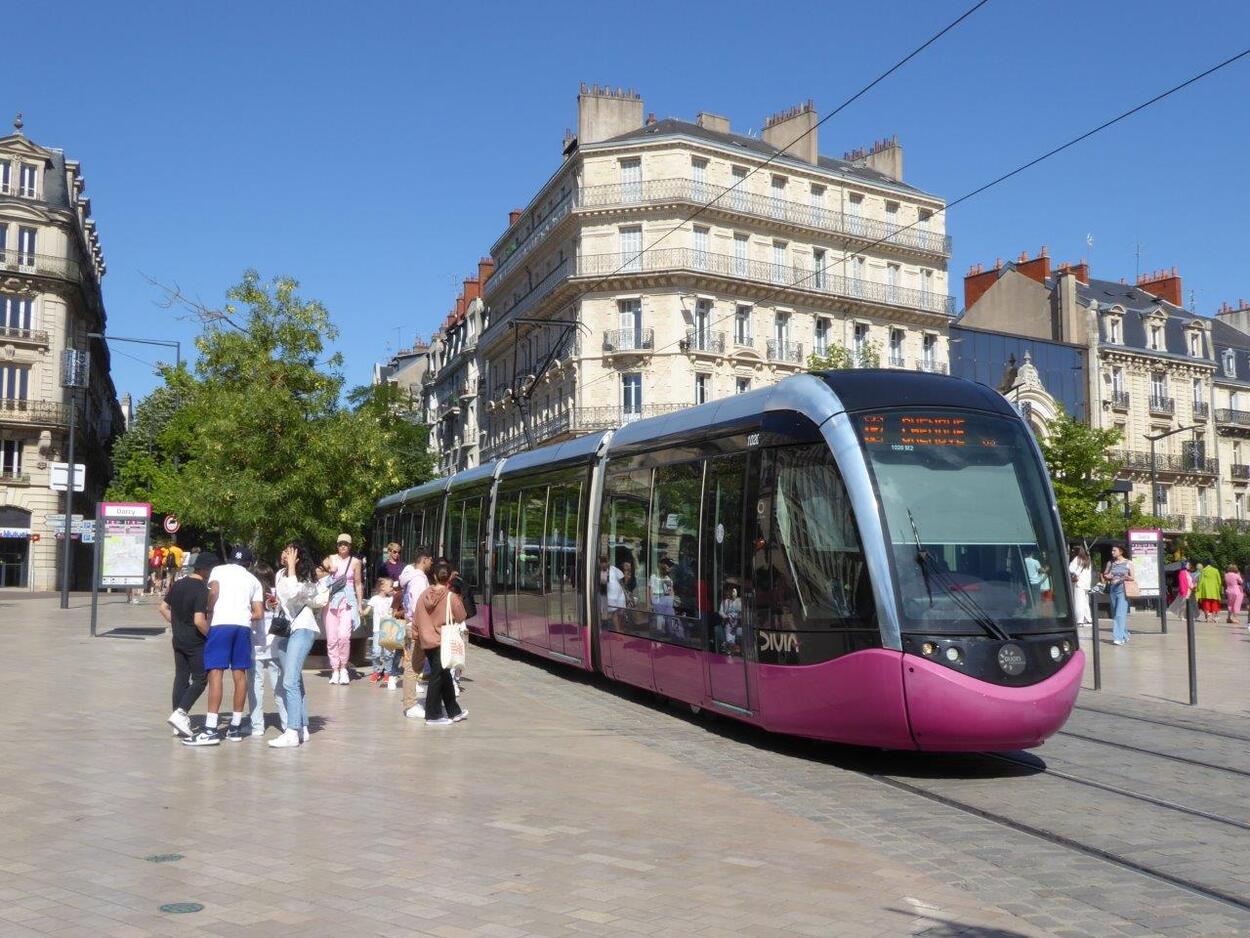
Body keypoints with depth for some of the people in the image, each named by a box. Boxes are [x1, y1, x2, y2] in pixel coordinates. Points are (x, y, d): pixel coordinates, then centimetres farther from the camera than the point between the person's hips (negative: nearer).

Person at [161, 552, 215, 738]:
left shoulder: (178, 585, 6)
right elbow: (199, 621, -25)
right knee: (200, 679, 3)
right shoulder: (202, 590, -19)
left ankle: (179, 724, 14)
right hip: (196, 642, -8)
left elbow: (164, 608, 14)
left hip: (178, 640, 8)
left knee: (180, 678, 11)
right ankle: (180, 713, -10)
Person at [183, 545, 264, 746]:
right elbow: (259, 613, 14)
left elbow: (213, 592, -5)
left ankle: (210, 730, -13)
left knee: (216, 673, -7)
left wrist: (209, 614, 10)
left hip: (220, 624, -3)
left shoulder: (218, 570, 14)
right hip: (243, 626, 4)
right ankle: (235, 727, 17)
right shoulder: (254, 581, 22)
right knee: (240, 674, 10)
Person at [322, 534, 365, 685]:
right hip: (331, 600, 2)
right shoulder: (330, 559, 7)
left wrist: (360, 605, 9)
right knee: (332, 637, 1)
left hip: (348, 601, -1)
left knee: (344, 635, -16)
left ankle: (343, 668, 0)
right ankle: (335, 670, 12)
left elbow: (358, 584, 10)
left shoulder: (355, 562, 6)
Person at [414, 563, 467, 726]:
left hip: (427, 641, 6)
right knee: (438, 677, 3)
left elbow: (417, 619, 4)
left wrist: (418, 635, 15)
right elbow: (461, 618, -5)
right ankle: (433, 716, 8)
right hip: (442, 641, -6)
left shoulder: (424, 595, -1)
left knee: (444, 676, 16)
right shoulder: (451, 597, -15)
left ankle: (454, 711, 27)